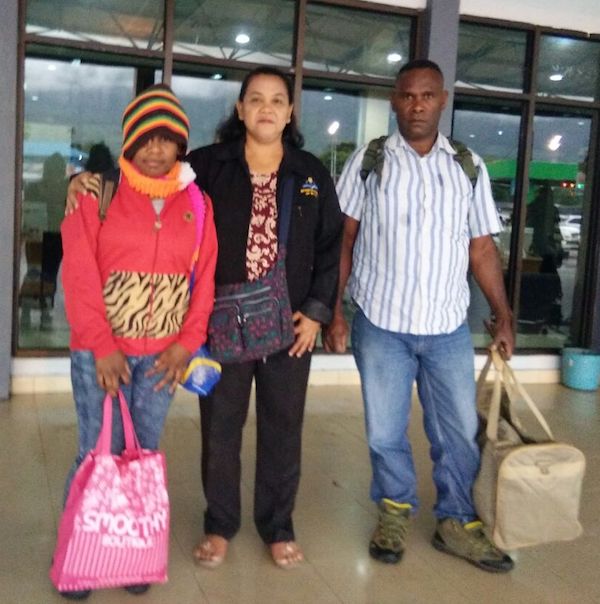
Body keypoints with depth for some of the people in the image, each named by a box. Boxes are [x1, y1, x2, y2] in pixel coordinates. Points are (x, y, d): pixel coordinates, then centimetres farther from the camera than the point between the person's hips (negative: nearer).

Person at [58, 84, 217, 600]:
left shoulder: (197, 203, 6)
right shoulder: (98, 193, -3)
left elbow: (205, 277, 5)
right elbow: (79, 275, -8)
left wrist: (187, 343, -4)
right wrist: (101, 346, -13)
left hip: (161, 355, 3)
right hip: (101, 352, -2)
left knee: (144, 455, 9)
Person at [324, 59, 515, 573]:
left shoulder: (469, 166, 5)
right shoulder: (368, 161, 0)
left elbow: (482, 247, 8)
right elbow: (343, 241, 0)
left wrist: (504, 316, 4)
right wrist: (334, 311, -5)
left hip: (449, 328, 2)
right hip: (381, 325, -1)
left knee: (459, 432, 10)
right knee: (385, 433, 10)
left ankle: (457, 523, 29)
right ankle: (396, 512, 32)